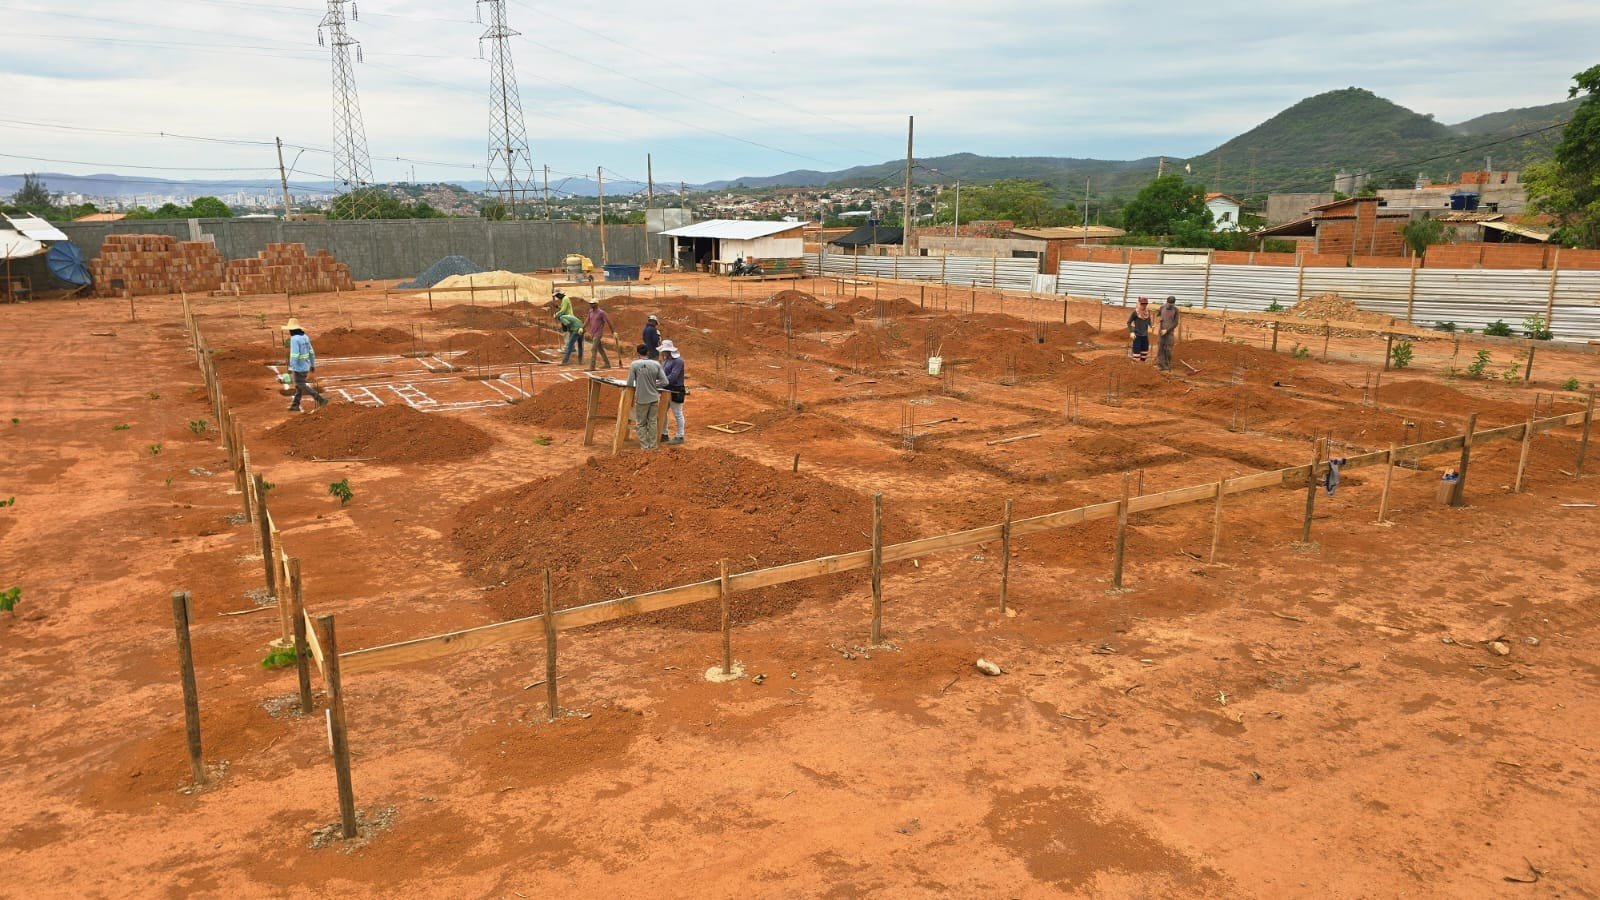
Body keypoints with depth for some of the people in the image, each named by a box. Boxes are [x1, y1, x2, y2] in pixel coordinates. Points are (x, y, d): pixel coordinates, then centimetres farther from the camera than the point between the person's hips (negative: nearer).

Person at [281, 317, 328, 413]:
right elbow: (311, 352, 11)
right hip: (305, 365, 9)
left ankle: (321, 399, -9)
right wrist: (312, 365, 18)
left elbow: (294, 354, -25)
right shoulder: (305, 337, 6)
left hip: (299, 367, -9)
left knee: (302, 386, -1)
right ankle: (295, 405, 20)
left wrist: (291, 368, -22)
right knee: (299, 385, 15)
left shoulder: (294, 339, -21)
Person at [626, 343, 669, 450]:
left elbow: (630, 383, -10)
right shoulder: (656, 364, -6)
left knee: (641, 423, 13)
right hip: (654, 398, 2)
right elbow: (664, 382, -4)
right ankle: (652, 445, 21)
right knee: (652, 422, 15)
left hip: (641, 399, -2)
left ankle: (644, 445, 15)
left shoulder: (634, 364, -12)